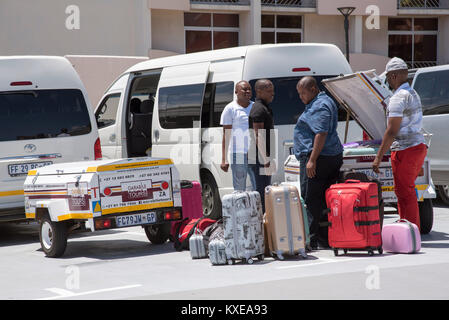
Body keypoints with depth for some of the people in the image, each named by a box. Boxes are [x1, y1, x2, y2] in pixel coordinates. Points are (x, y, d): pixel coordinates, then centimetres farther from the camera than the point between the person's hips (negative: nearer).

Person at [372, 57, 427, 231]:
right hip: (419, 146, 10)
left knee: (405, 193, -5)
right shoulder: (413, 94, 16)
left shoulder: (399, 98, -16)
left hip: (405, 150, -10)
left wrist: (379, 157, -18)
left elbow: (391, 132, -20)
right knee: (405, 191, 16)